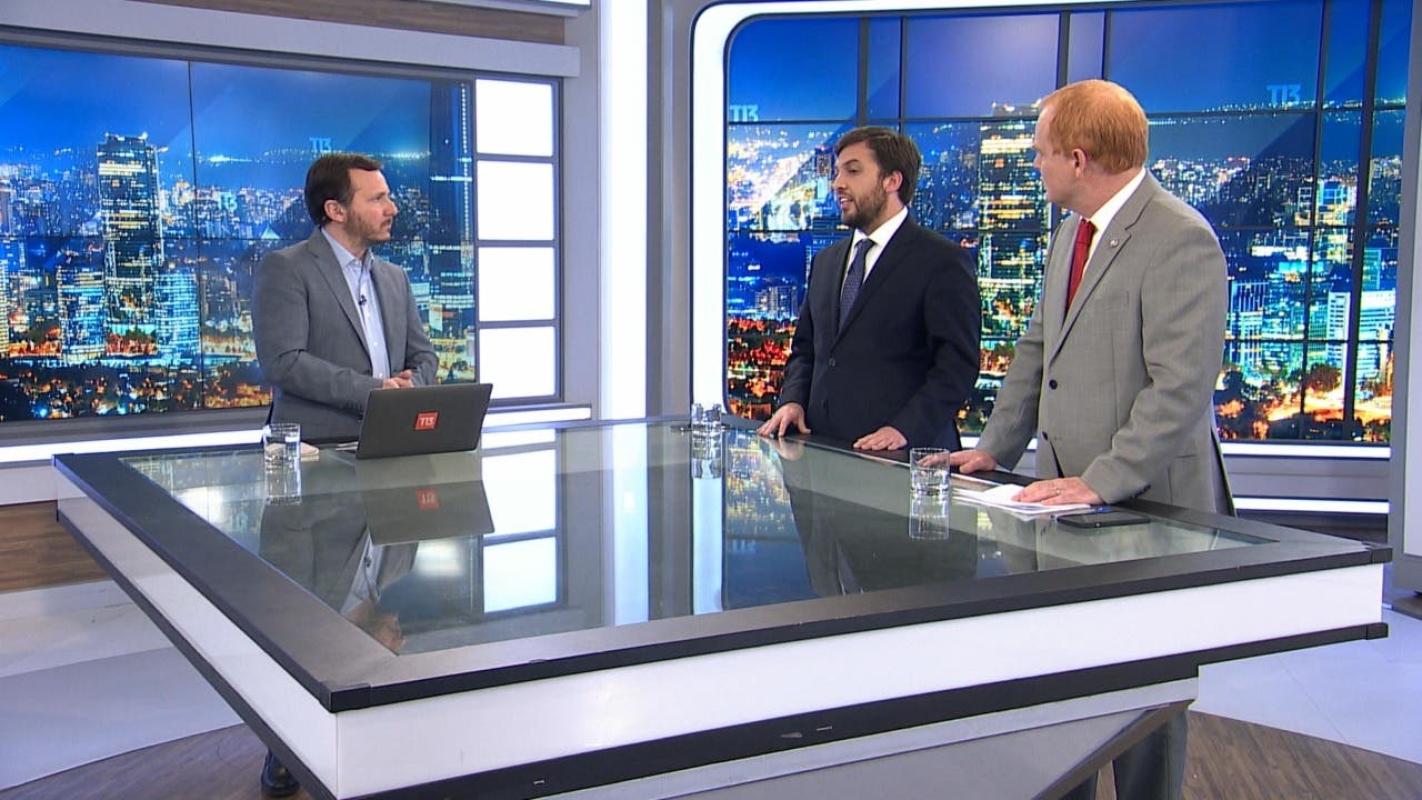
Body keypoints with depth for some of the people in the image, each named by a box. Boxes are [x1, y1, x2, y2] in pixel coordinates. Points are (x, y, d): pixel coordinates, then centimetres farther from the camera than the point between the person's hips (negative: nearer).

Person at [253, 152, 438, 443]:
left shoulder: (395, 277, 19)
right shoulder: (285, 269, -2)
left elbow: (422, 355, 20)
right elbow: (282, 361, -12)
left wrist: (410, 386, -3)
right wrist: (373, 390, -17)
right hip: (316, 446, -5)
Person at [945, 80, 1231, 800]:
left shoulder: (1180, 240, -17)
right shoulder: (1072, 231, 13)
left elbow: (1181, 387, -22)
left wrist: (1102, 481, -24)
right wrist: (997, 446, 11)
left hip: (1147, 502, -8)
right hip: (1068, 491, 8)